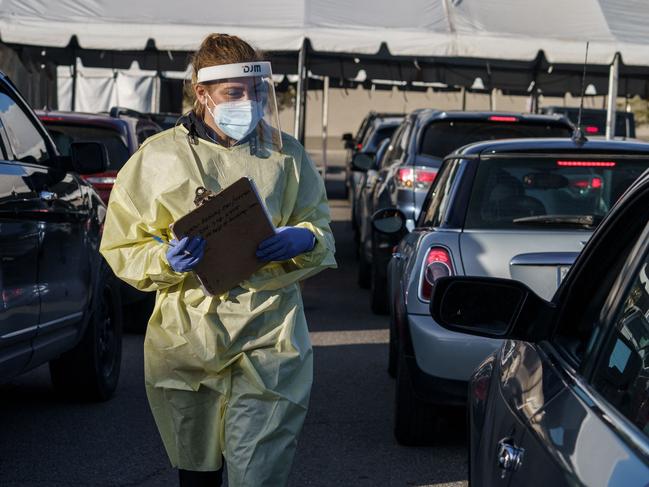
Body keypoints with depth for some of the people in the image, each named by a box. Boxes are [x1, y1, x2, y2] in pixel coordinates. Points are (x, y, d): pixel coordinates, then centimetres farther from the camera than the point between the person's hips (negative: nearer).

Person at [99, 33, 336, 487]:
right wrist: (167, 260, -17)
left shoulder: (286, 155, 8)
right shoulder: (160, 157, 2)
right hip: (187, 342, 0)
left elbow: (322, 232, 16)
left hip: (270, 344, 0)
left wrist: (305, 239, -8)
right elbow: (122, 249, 4)